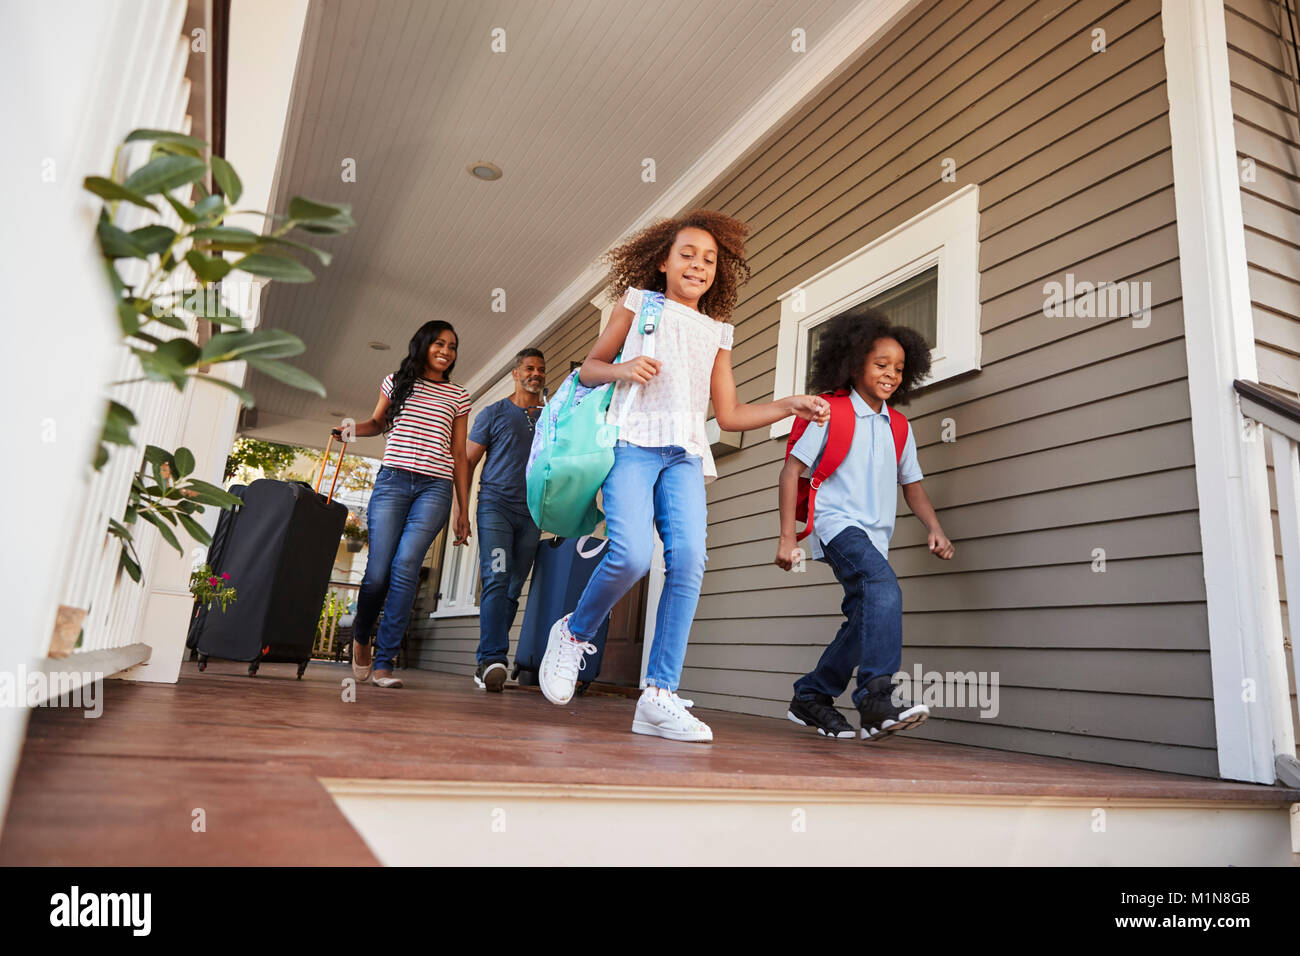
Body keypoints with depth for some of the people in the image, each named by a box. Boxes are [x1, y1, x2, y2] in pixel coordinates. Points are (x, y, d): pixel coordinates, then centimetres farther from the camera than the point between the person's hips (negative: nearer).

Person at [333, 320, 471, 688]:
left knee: (406, 565, -18)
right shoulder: (397, 382, 14)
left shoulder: (458, 396, 14)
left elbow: (459, 455, 14)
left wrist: (462, 510, 10)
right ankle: (361, 636, 24)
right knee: (378, 572, -7)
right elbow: (378, 422, 29)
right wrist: (354, 427, 4)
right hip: (392, 480, 0)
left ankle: (384, 661, -12)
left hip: (436, 488, 0)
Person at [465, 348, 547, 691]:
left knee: (513, 589, 3)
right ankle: (493, 658, -23)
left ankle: (487, 662, 11)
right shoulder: (494, 413, 8)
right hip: (495, 505, -3)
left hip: (531, 513, 3)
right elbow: (469, 461, 6)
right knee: (496, 579, -18)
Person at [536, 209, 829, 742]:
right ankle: (574, 633, 8)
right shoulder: (638, 302, 17)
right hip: (632, 443, -3)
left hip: (685, 455, 3)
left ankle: (660, 696, -13)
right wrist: (622, 369, -5)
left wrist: (789, 406, 9)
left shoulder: (718, 333, 24)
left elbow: (729, 415, 20)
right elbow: (589, 367, 16)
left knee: (689, 558, -18)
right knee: (631, 556, -23)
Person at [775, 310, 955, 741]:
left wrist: (934, 528, 2)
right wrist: (787, 537, -7)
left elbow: (912, 484, 21)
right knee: (884, 588, -30)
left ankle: (811, 698, 22)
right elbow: (792, 470, -2)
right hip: (838, 523, -7)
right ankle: (877, 697, -34)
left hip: (875, 535, 7)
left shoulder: (899, 429, 17)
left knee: (865, 621, 5)